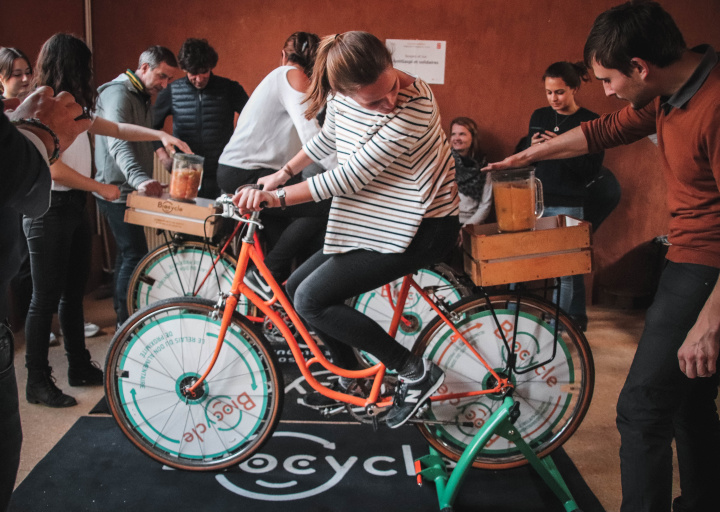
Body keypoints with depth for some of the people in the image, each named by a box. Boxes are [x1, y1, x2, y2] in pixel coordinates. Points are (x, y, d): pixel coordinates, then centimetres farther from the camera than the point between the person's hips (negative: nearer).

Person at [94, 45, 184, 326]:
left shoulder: (143, 97, 14)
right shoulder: (118, 94, -19)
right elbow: (118, 143, -35)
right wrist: (139, 179, -49)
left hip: (130, 190, 11)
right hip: (117, 190, -10)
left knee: (127, 253, 17)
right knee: (135, 255, -12)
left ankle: (122, 315, 29)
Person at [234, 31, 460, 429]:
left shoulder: (415, 107, -29)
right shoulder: (342, 98, -6)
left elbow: (351, 177, -26)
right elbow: (327, 138, 18)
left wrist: (272, 198, -19)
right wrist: (282, 175, 21)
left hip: (420, 228, -8)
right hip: (372, 220, 8)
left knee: (311, 299, -14)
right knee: (296, 287, 8)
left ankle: (416, 372, -5)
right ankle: (350, 378, 27)